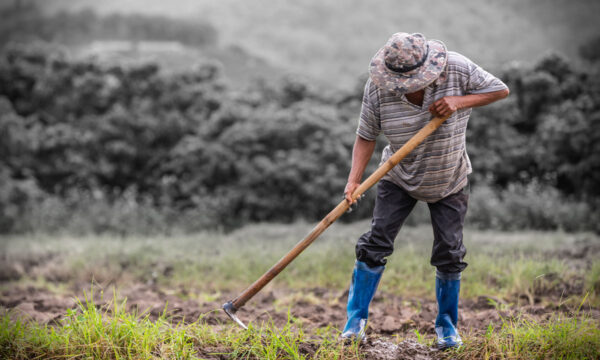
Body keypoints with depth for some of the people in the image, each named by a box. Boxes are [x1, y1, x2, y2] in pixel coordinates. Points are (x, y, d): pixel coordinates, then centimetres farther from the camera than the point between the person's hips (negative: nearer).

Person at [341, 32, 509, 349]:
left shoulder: (456, 68, -22)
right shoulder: (377, 87, -21)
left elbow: (500, 90, -13)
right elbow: (366, 136, -14)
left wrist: (459, 101, -28)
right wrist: (354, 180, -27)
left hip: (449, 181, 0)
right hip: (399, 178, 0)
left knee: (449, 253, 0)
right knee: (376, 242, -9)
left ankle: (447, 324, 20)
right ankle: (356, 318, 3)